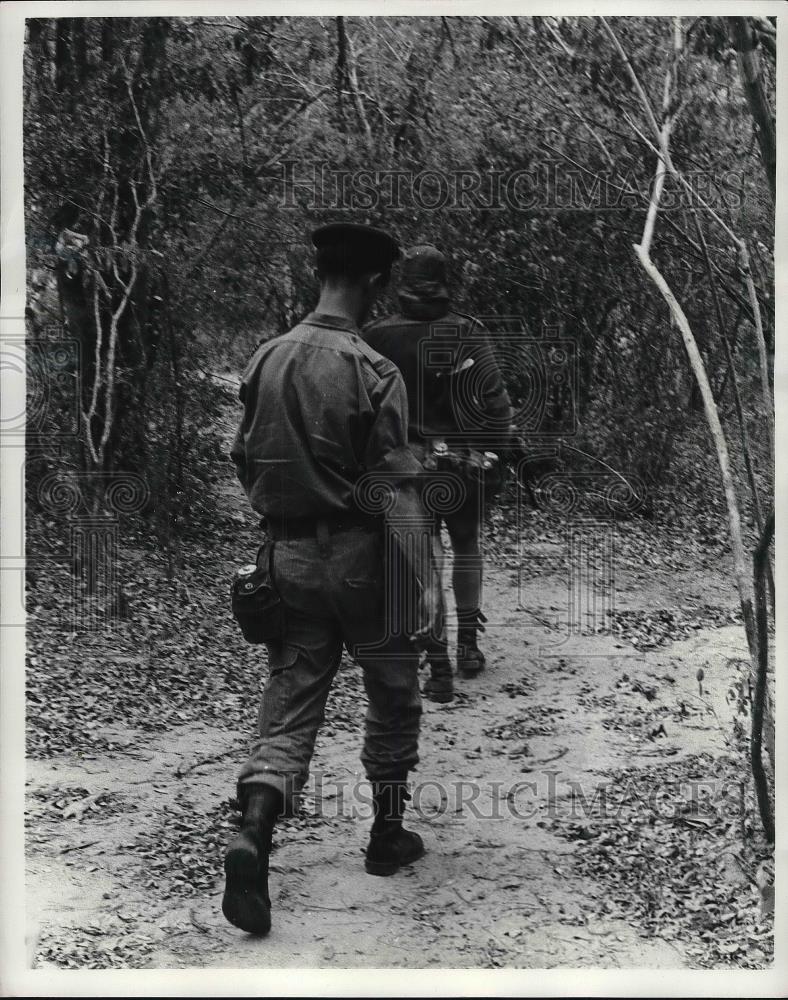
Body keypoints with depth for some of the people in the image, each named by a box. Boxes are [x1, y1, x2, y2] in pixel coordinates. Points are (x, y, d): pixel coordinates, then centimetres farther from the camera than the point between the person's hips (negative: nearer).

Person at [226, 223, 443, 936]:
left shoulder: (265, 360, 3)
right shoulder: (373, 372, -14)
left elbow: (245, 463, 12)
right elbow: (397, 489, -18)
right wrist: (425, 583, -18)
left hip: (289, 554, 5)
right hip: (360, 554, -4)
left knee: (291, 704, 8)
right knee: (394, 696, 15)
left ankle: (253, 836, -12)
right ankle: (387, 836, 27)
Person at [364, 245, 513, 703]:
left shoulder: (378, 335, -5)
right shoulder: (468, 331, -7)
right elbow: (496, 398, -12)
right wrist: (502, 443, 1)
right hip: (462, 459, 0)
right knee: (467, 548, 20)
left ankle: (439, 667, -2)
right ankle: (469, 647, 28)